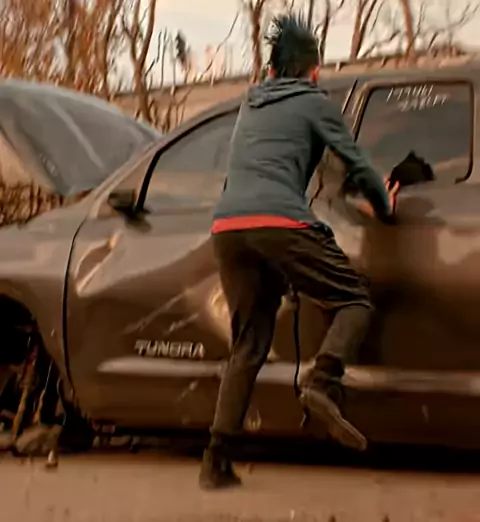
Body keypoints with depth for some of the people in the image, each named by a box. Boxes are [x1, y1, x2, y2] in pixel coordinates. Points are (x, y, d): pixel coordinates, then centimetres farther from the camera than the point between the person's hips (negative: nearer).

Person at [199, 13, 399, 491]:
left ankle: (217, 460, 4)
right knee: (355, 299, 7)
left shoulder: (249, 105, 28)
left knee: (247, 346, 11)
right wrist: (385, 209, 28)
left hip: (226, 225, 6)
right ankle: (323, 382, -21)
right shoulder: (315, 103, 12)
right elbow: (357, 165, 11)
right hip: (279, 221, -6)